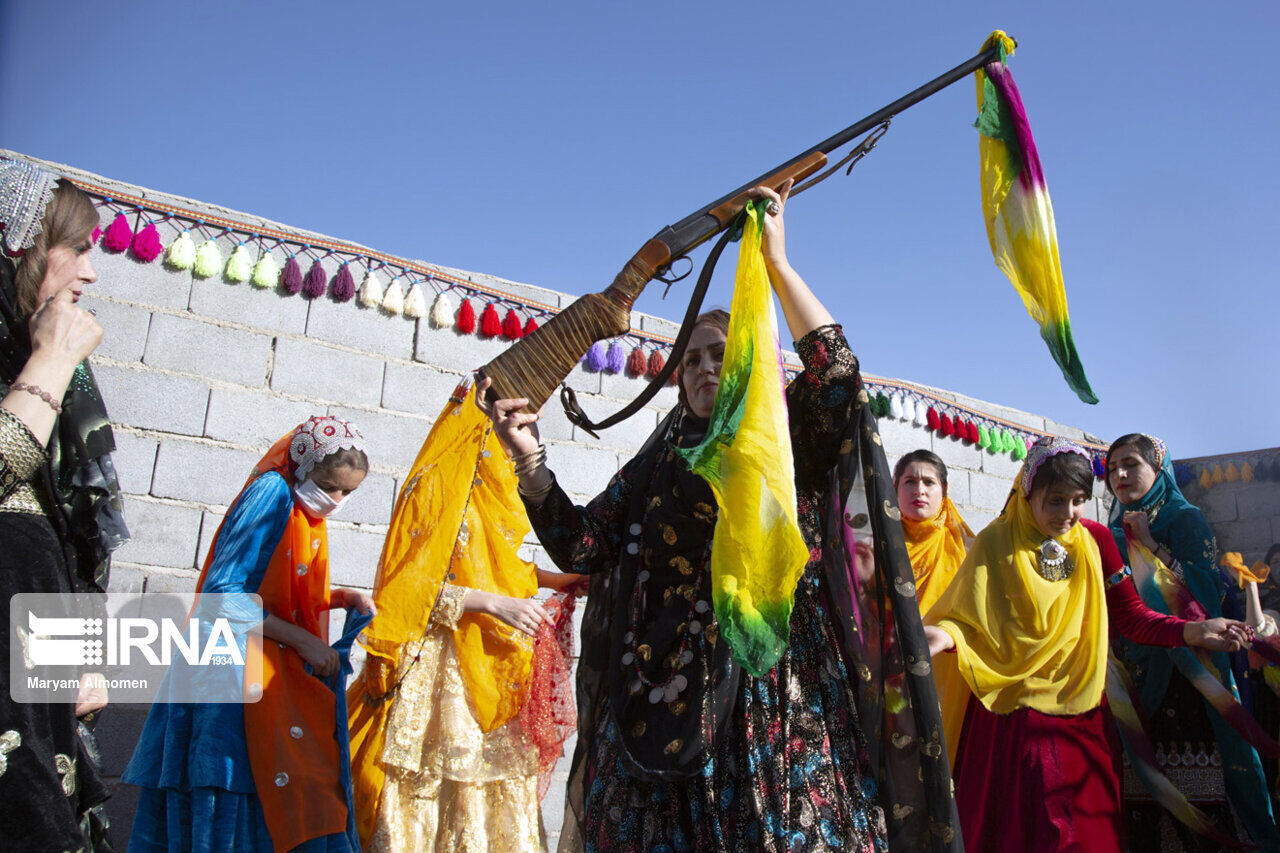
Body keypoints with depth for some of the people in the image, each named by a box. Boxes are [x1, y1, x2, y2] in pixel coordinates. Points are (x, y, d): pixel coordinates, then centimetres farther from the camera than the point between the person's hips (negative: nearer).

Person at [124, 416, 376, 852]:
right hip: (236, 673, -8)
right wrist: (304, 640, -18)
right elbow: (222, 592, -20)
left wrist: (342, 597, 1)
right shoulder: (271, 494, -14)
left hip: (284, 676, 8)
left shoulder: (306, 509, 10)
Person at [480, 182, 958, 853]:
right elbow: (579, 545, 4)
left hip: (781, 697, -2)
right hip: (670, 699, 3)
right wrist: (528, 458, -9)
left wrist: (777, 263, -13)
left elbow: (836, 374, -14)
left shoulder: (789, 443, 6)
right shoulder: (657, 465, 14)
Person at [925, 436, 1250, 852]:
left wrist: (1191, 632, -14)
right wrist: (944, 635, -30)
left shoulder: (1095, 539, 3)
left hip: (1085, 716, 3)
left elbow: (1129, 616, 2)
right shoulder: (996, 544, -6)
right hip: (1016, 719, -3)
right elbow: (967, 618, -9)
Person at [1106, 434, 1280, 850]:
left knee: (1195, 784, -6)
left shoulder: (1184, 519, 2)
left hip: (1180, 671, -4)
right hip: (1132, 673, 4)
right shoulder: (1114, 533, 15)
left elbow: (1207, 588, -12)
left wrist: (1151, 545, -11)